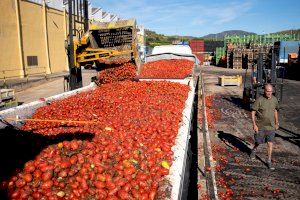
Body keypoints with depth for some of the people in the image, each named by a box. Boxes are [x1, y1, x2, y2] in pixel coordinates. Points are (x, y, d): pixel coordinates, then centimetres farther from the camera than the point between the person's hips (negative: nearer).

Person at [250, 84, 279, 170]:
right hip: (260, 125, -3)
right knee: (259, 141, 14)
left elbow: (275, 110, 15)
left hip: (271, 126, 3)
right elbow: (253, 112, -12)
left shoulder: (274, 99, -1)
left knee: (270, 143, 1)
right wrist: (254, 125, -16)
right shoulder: (260, 100, -16)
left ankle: (269, 161, 14)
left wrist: (276, 122, 19)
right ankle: (254, 150, 47)